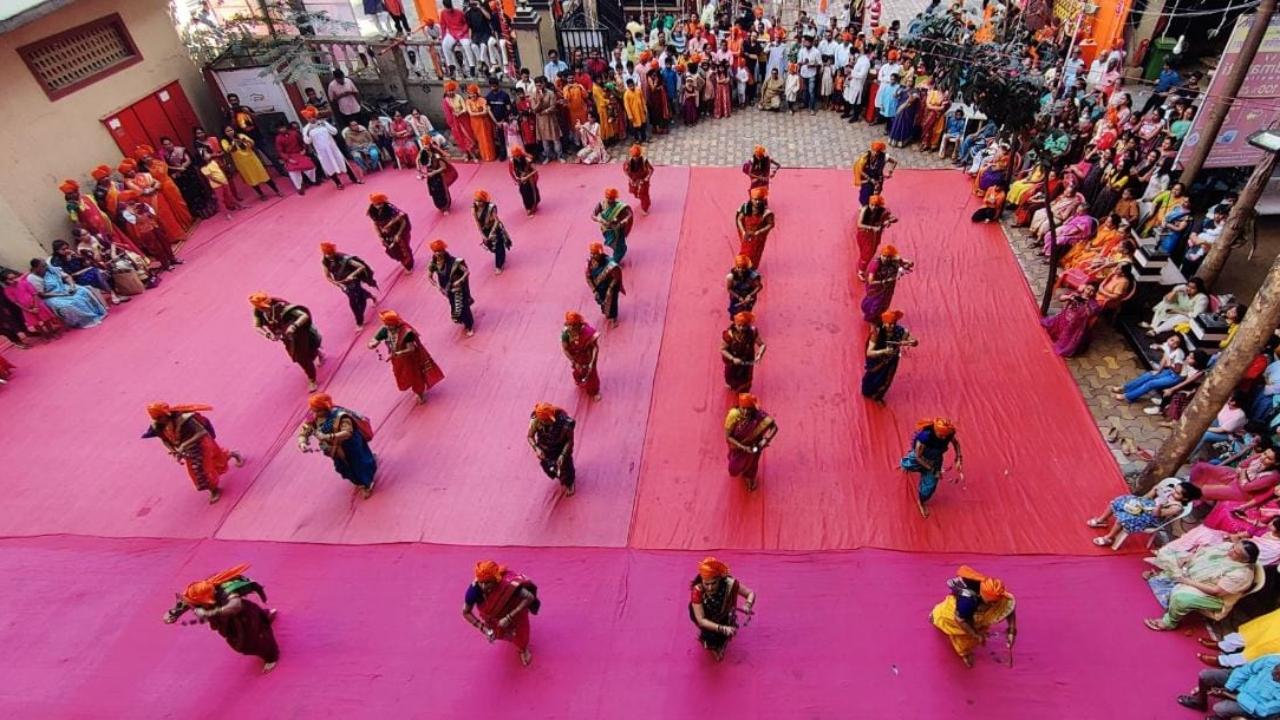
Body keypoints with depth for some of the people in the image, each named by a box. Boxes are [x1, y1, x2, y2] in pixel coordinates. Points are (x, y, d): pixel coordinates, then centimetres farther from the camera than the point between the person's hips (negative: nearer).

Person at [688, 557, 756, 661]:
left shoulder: (729, 583, -32)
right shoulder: (698, 590, -34)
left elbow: (751, 593, -18)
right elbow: (701, 620, -31)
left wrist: (748, 606, -40)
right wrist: (722, 629, -43)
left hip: (725, 619, 2)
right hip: (708, 622, -2)